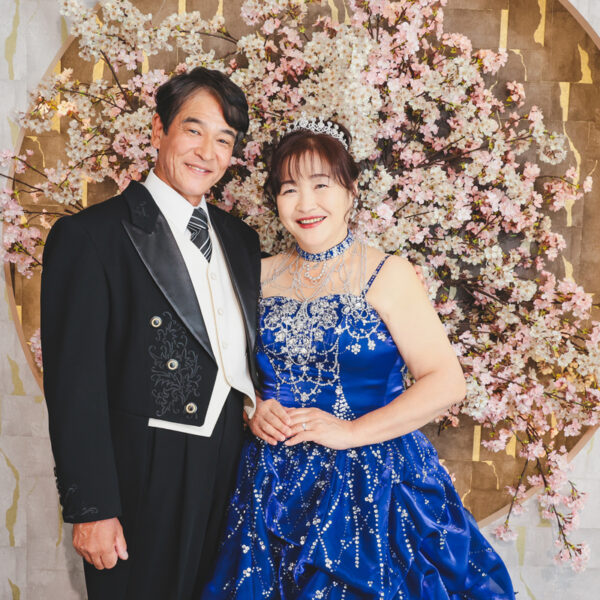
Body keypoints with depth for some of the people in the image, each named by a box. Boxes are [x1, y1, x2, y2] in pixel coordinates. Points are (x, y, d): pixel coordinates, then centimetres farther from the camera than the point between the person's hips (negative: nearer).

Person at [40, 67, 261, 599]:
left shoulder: (240, 238, 9)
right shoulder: (89, 236, -11)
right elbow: (74, 383, -14)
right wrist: (90, 509, -15)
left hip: (229, 473, 6)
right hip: (143, 481, -6)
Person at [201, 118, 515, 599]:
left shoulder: (387, 275, -8)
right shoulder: (262, 276, 6)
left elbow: (447, 382, -12)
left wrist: (351, 432, -17)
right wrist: (255, 410, -7)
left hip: (373, 489, -3)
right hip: (274, 488, 4)